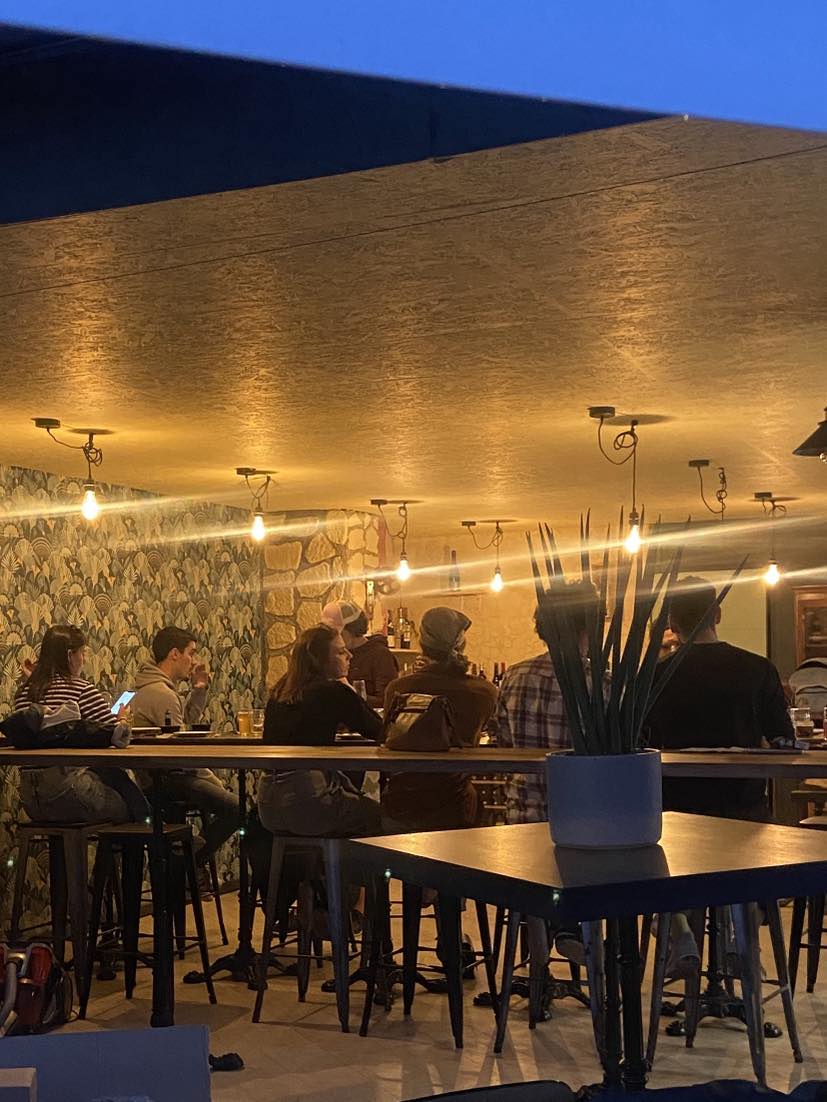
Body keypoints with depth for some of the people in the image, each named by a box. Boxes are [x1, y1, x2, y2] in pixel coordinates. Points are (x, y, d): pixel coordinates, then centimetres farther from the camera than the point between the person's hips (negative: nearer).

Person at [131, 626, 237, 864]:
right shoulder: (161, 693, -19)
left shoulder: (157, 687, 15)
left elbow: (187, 722, 23)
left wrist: (198, 691, 9)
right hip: (165, 779, -11)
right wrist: (214, 782, -10)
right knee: (233, 808, -19)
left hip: (153, 773, 11)